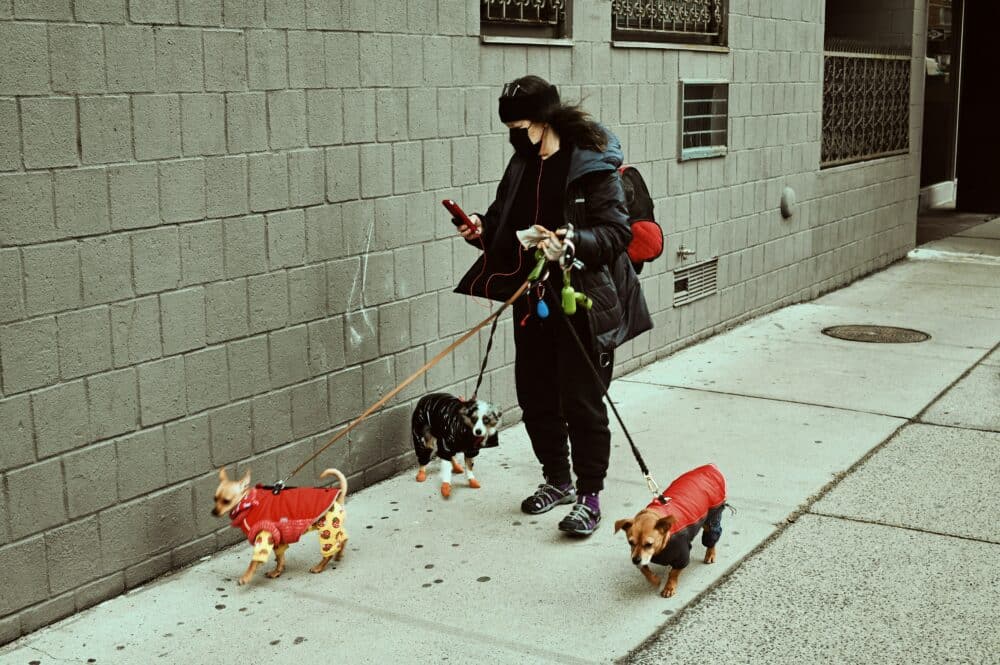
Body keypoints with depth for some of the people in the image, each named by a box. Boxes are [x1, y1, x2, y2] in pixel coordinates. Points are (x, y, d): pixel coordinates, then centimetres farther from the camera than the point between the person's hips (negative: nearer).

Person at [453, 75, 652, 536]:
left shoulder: (593, 165, -12)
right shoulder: (522, 164, 10)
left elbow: (616, 231, -16)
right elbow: (506, 221, 19)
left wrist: (573, 243, -32)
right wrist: (482, 229, -2)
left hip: (582, 301, -7)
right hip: (533, 300, 8)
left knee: (581, 400, -2)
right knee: (534, 394, 14)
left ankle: (588, 495, 11)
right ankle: (557, 480, 32)